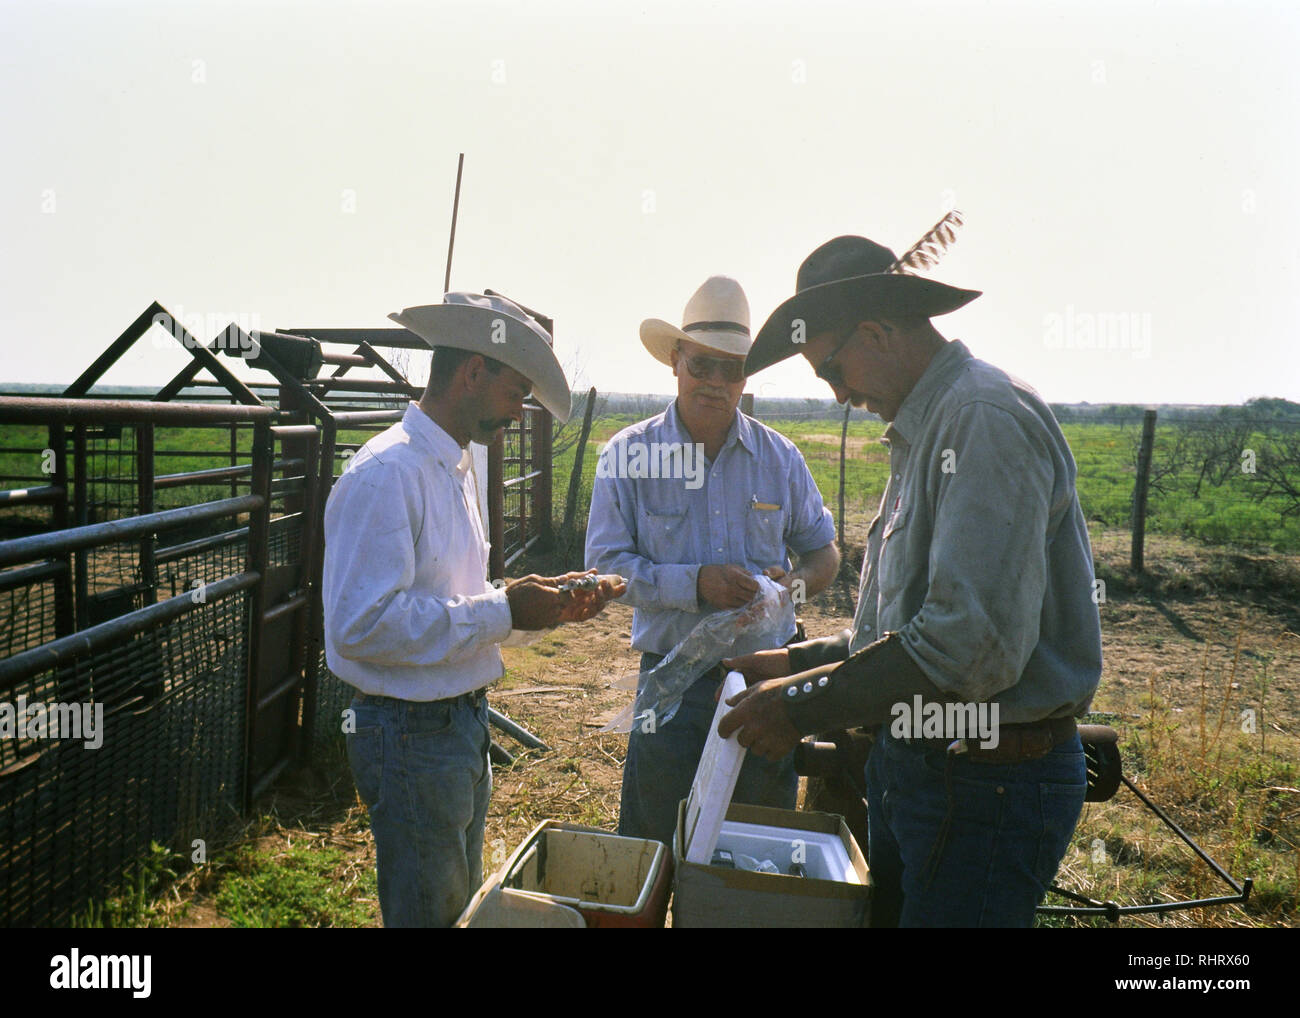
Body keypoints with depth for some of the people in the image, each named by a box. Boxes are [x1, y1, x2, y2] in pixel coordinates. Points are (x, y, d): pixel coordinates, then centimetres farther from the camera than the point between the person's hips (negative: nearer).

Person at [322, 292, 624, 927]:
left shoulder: (456, 468, 11)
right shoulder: (386, 474, -20)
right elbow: (363, 624, -28)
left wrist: (549, 604, 2)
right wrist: (504, 612, -25)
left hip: (463, 720, 9)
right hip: (411, 732, -9)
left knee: (465, 903, 23)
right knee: (428, 912, 8)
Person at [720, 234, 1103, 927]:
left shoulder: (985, 418, -19)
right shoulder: (923, 429, 15)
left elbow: (976, 642, -28)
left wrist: (807, 703, -20)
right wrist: (800, 661, 11)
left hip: (991, 789, -9)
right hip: (913, 763, 10)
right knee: (886, 912, 18)